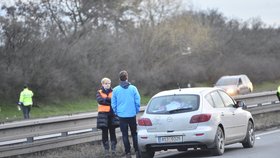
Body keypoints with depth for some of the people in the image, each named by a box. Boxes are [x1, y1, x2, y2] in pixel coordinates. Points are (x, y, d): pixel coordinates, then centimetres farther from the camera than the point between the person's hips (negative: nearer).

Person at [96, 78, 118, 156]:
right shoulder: (99, 93, 8)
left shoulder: (113, 92, 10)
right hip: (103, 114, 0)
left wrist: (106, 99, -12)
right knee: (104, 131, 0)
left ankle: (113, 148, 3)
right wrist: (110, 100, -11)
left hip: (112, 114, 0)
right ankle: (106, 148, 6)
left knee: (112, 131, -1)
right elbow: (100, 100, -10)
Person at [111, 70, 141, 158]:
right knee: (134, 133, 12)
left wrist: (117, 112, 15)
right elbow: (138, 101, -3)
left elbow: (113, 104, 0)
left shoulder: (115, 90, -5)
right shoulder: (133, 88, -6)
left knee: (125, 135, 6)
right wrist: (136, 111, 11)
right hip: (132, 115, 0)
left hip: (122, 115, 0)